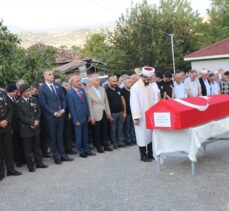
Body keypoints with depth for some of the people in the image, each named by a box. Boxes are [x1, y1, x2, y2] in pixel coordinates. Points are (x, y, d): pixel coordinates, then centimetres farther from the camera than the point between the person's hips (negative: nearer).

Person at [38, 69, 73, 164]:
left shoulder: (57, 86, 10)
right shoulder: (42, 89, -6)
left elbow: (63, 99, 12)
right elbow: (43, 104, -11)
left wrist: (63, 110, -4)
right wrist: (54, 113, -14)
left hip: (60, 115, 5)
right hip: (50, 116, -5)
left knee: (60, 136, 12)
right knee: (52, 137, 5)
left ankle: (62, 154, 18)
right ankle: (56, 156, 13)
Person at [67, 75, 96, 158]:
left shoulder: (82, 90, 5)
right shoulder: (69, 93, -12)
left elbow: (86, 103, 10)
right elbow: (71, 108, -12)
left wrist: (88, 115, 8)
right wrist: (76, 120, -13)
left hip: (85, 117, 5)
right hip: (78, 118, -5)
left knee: (85, 135, 14)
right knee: (79, 136, 7)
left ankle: (87, 150, 24)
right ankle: (81, 151, 18)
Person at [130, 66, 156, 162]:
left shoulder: (150, 86, 9)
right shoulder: (135, 87, -11)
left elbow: (152, 100, 14)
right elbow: (134, 103, -15)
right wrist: (136, 117, -19)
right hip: (141, 117, -6)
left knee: (151, 134, 10)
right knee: (142, 135, 0)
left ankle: (150, 153, 21)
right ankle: (143, 155, 9)